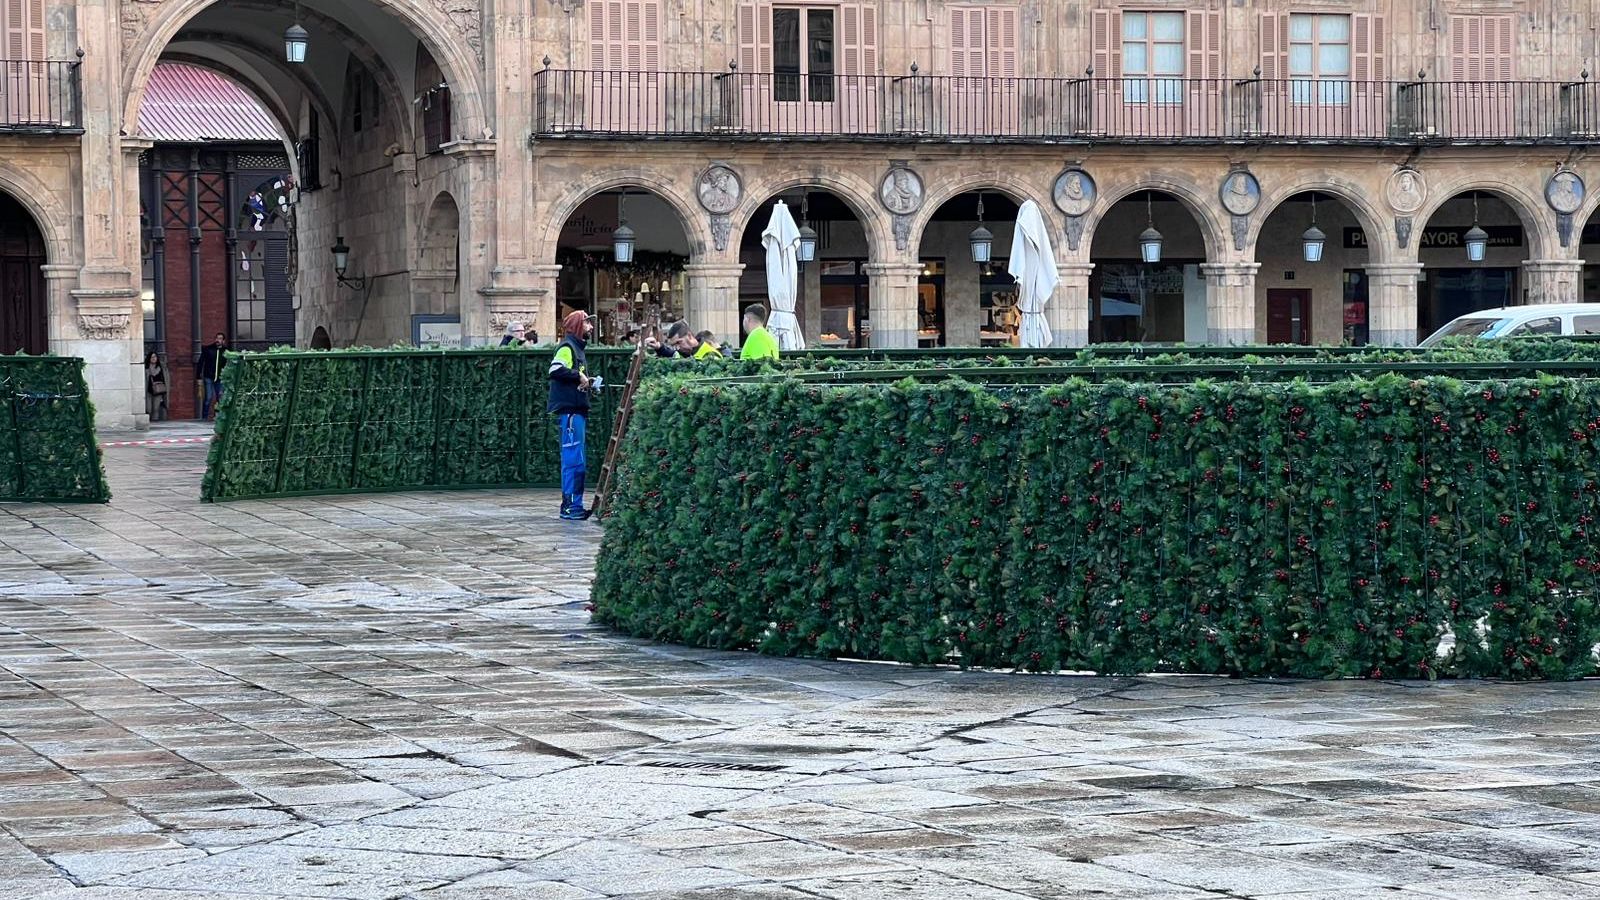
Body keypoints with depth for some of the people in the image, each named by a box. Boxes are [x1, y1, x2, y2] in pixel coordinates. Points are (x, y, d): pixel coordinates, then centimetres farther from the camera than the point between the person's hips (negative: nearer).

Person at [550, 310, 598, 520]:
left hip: (577, 411, 10)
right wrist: (578, 377, -16)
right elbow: (556, 369, -24)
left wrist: (587, 384, 11)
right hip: (569, 410, -10)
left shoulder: (577, 348, 23)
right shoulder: (567, 347, -7)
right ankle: (570, 506, -10)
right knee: (573, 460, -11)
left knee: (577, 462, 10)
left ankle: (574, 506, 13)